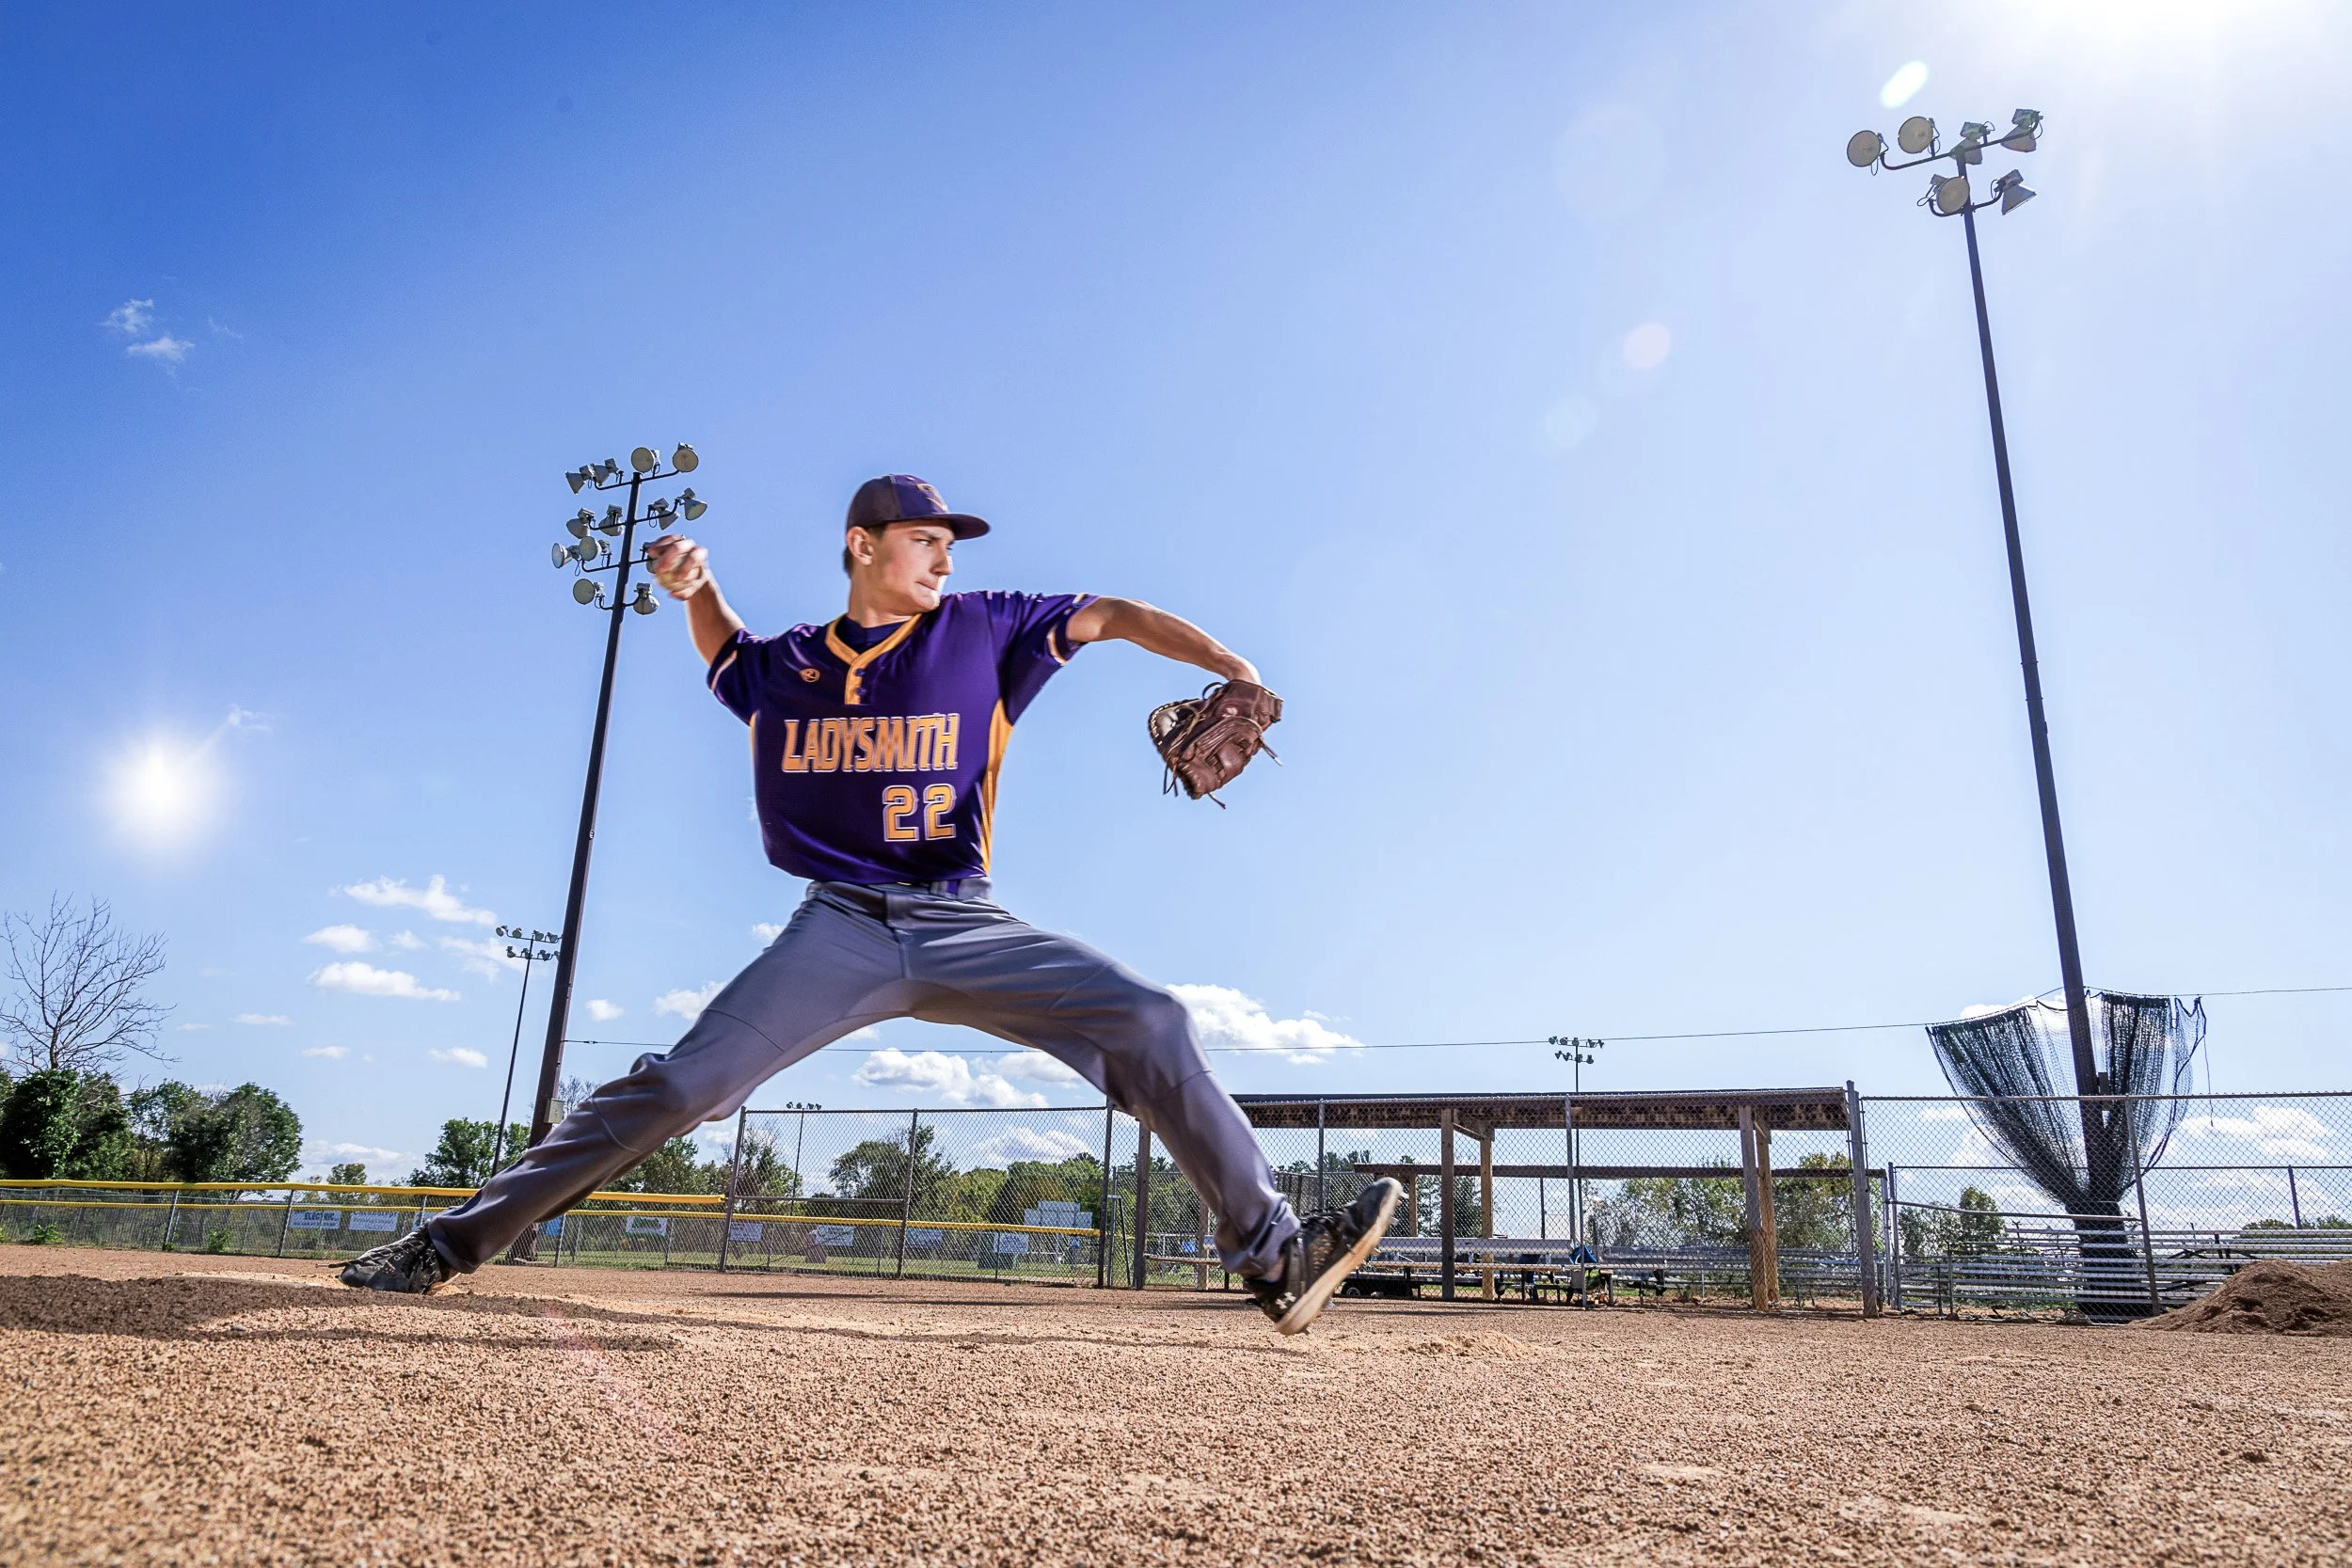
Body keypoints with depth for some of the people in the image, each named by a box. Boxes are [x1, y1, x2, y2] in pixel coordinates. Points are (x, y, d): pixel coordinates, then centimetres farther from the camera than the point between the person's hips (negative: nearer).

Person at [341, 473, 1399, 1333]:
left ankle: (1275, 1258, -9)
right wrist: (693, 581, 9)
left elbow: (1119, 616, 0)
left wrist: (1233, 670, -14)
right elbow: (724, 640, 31)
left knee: (1149, 1025, -15)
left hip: (965, 930, 0)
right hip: (839, 935, 0)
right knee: (678, 1085, -11)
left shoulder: (982, 632, 2)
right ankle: (455, 1241, 4)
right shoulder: (782, 669, 8)